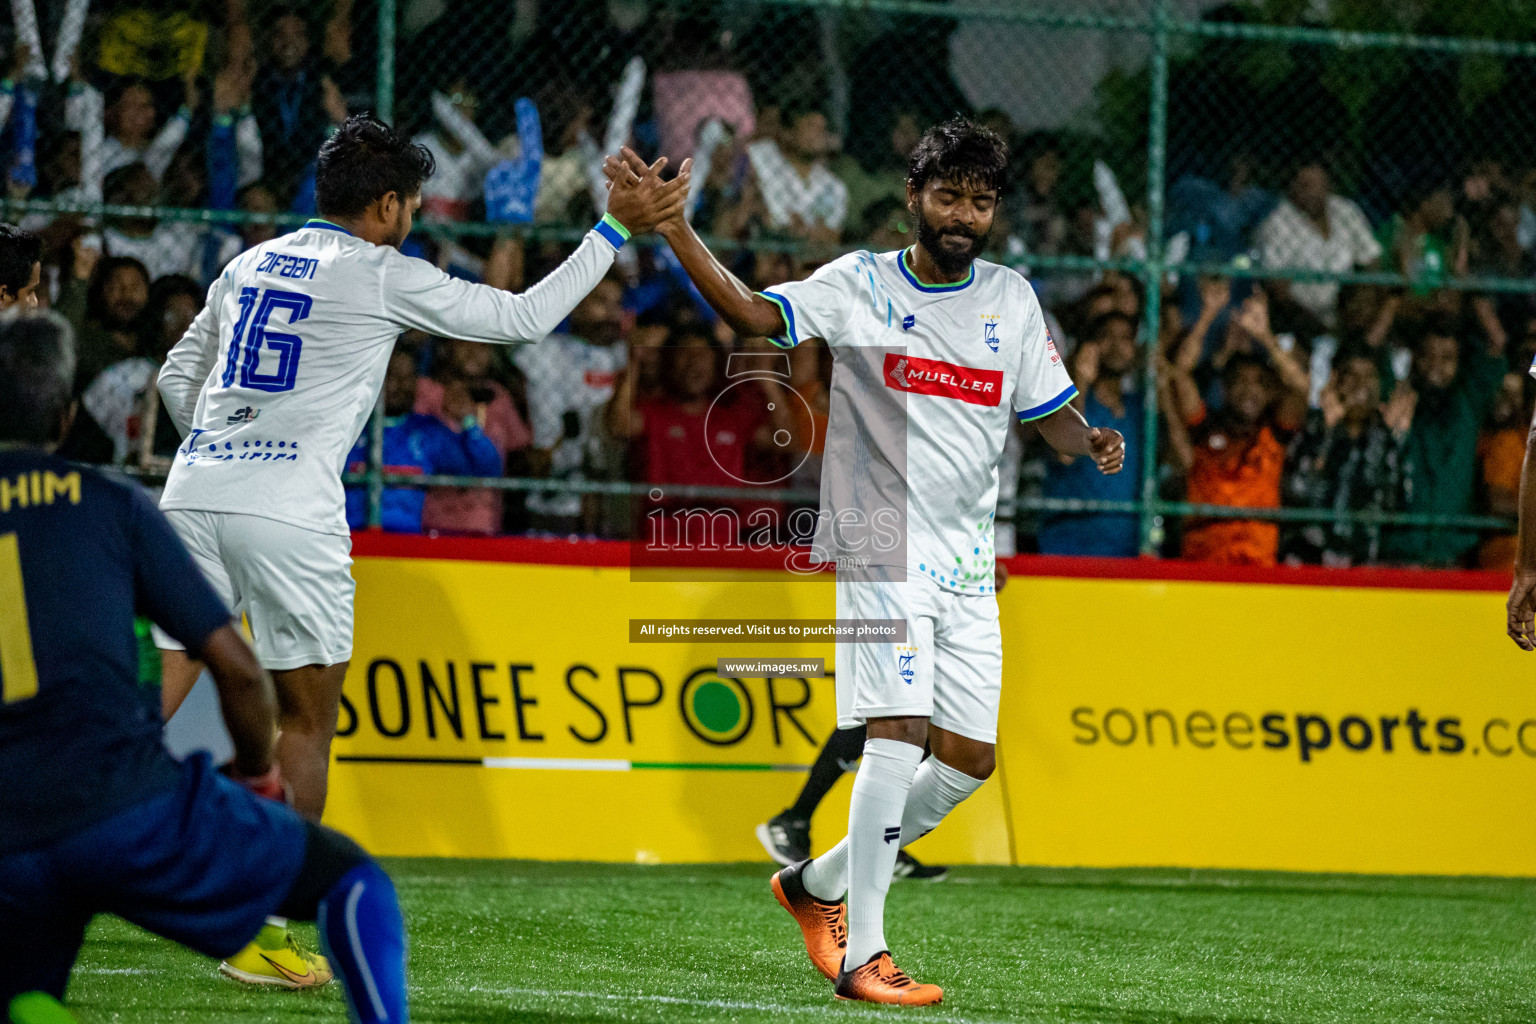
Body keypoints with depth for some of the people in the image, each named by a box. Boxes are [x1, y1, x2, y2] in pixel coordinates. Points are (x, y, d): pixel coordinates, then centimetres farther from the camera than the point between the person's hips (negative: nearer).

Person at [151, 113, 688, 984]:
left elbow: (178, 377, 27)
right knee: (309, 717, 7)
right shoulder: (386, 278, 2)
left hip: (194, 491, 5)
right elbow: (527, 318, 6)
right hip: (289, 515, -5)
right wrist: (618, 227, 13)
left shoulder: (251, 264, 20)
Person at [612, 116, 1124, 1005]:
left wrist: (1093, 442, -10)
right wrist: (673, 227, -25)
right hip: (879, 550, -5)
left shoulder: (1011, 299, 8)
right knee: (898, 736, -19)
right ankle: (863, 955, -16)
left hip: (969, 565, 6)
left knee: (969, 759, 6)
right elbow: (752, 314, -14)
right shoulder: (860, 286, -3)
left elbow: (1051, 412, 12)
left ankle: (818, 884, 25)